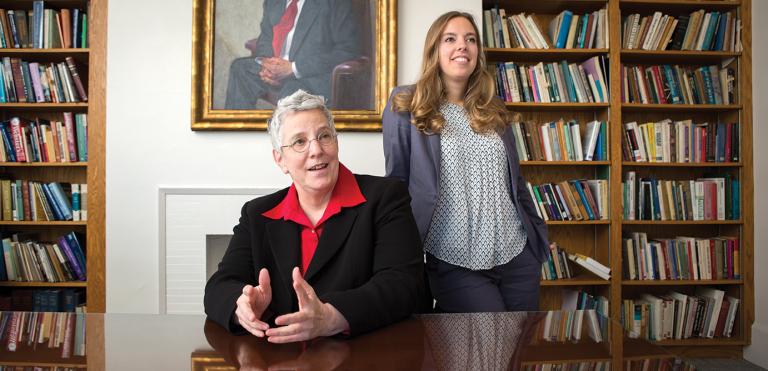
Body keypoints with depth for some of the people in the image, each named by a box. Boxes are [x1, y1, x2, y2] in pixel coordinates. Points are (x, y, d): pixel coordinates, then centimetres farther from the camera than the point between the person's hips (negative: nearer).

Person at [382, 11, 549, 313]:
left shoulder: (493, 110, 12)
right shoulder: (405, 106, -1)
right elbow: (396, 181, -2)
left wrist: (538, 233, 17)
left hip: (518, 255, 5)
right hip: (455, 263, -5)